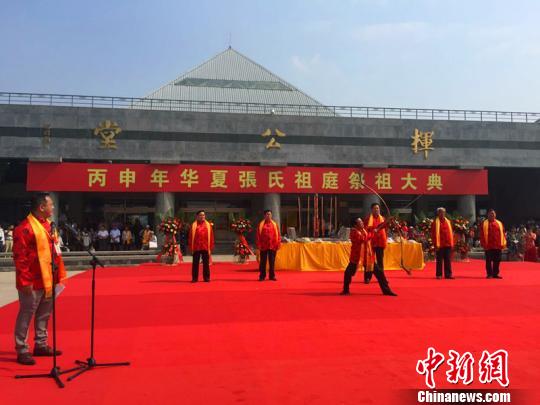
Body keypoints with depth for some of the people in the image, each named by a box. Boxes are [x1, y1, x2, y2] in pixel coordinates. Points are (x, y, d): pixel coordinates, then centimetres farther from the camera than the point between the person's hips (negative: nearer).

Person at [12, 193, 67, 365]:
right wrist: (24, 281, -21)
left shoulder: (48, 224, 12)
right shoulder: (25, 228, -17)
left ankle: (41, 345, 29)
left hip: (48, 280, 9)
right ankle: (22, 351, 12)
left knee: (44, 314, 17)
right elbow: (20, 257, -20)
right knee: (26, 315, 2)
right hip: (33, 282, -9)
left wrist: (59, 273, 15)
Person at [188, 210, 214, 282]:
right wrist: (191, 247, -3)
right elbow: (190, 237, 2)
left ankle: (206, 278, 13)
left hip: (205, 247, 1)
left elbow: (211, 237, 5)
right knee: (195, 263, 5)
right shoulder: (194, 225, 2)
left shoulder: (208, 225, 6)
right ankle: (194, 278, 11)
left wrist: (211, 247, 0)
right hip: (196, 248, -1)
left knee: (206, 263, 6)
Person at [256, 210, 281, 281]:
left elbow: (278, 235, 5)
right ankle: (262, 276, 11)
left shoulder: (275, 224, 7)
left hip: (272, 246, 1)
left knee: (272, 261, 6)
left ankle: (272, 276, 15)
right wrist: (258, 244, -7)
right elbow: (258, 235, 0)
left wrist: (278, 244, -3)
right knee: (263, 261, 4)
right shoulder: (261, 224, 2)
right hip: (263, 246, -1)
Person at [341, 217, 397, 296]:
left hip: (368, 256, 5)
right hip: (356, 256, -5)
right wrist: (372, 233, -20)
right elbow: (362, 238, -27)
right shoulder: (354, 231, -13)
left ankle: (386, 290, 15)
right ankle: (346, 290, 11)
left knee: (378, 272, 4)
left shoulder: (365, 229, 7)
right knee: (348, 272, -9)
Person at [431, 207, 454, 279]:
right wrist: (435, 244, -11)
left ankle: (448, 274, 12)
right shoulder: (435, 222, -3)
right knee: (439, 260, 2)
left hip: (448, 244, 4)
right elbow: (434, 234, -6)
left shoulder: (448, 222, 11)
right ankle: (439, 275, 9)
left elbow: (451, 232, 13)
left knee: (448, 260, 7)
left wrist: (452, 243, 7)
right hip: (440, 245, -4)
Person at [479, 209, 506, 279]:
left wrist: (503, 243, 3)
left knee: (497, 261, 7)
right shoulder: (484, 223, 1)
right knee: (488, 261, 1)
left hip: (498, 246, 3)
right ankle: (489, 274, 7)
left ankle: (495, 274, 16)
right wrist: (483, 244, -8)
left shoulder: (499, 223, 12)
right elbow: (482, 235, -2)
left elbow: (502, 233, 10)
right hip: (488, 246, -3)